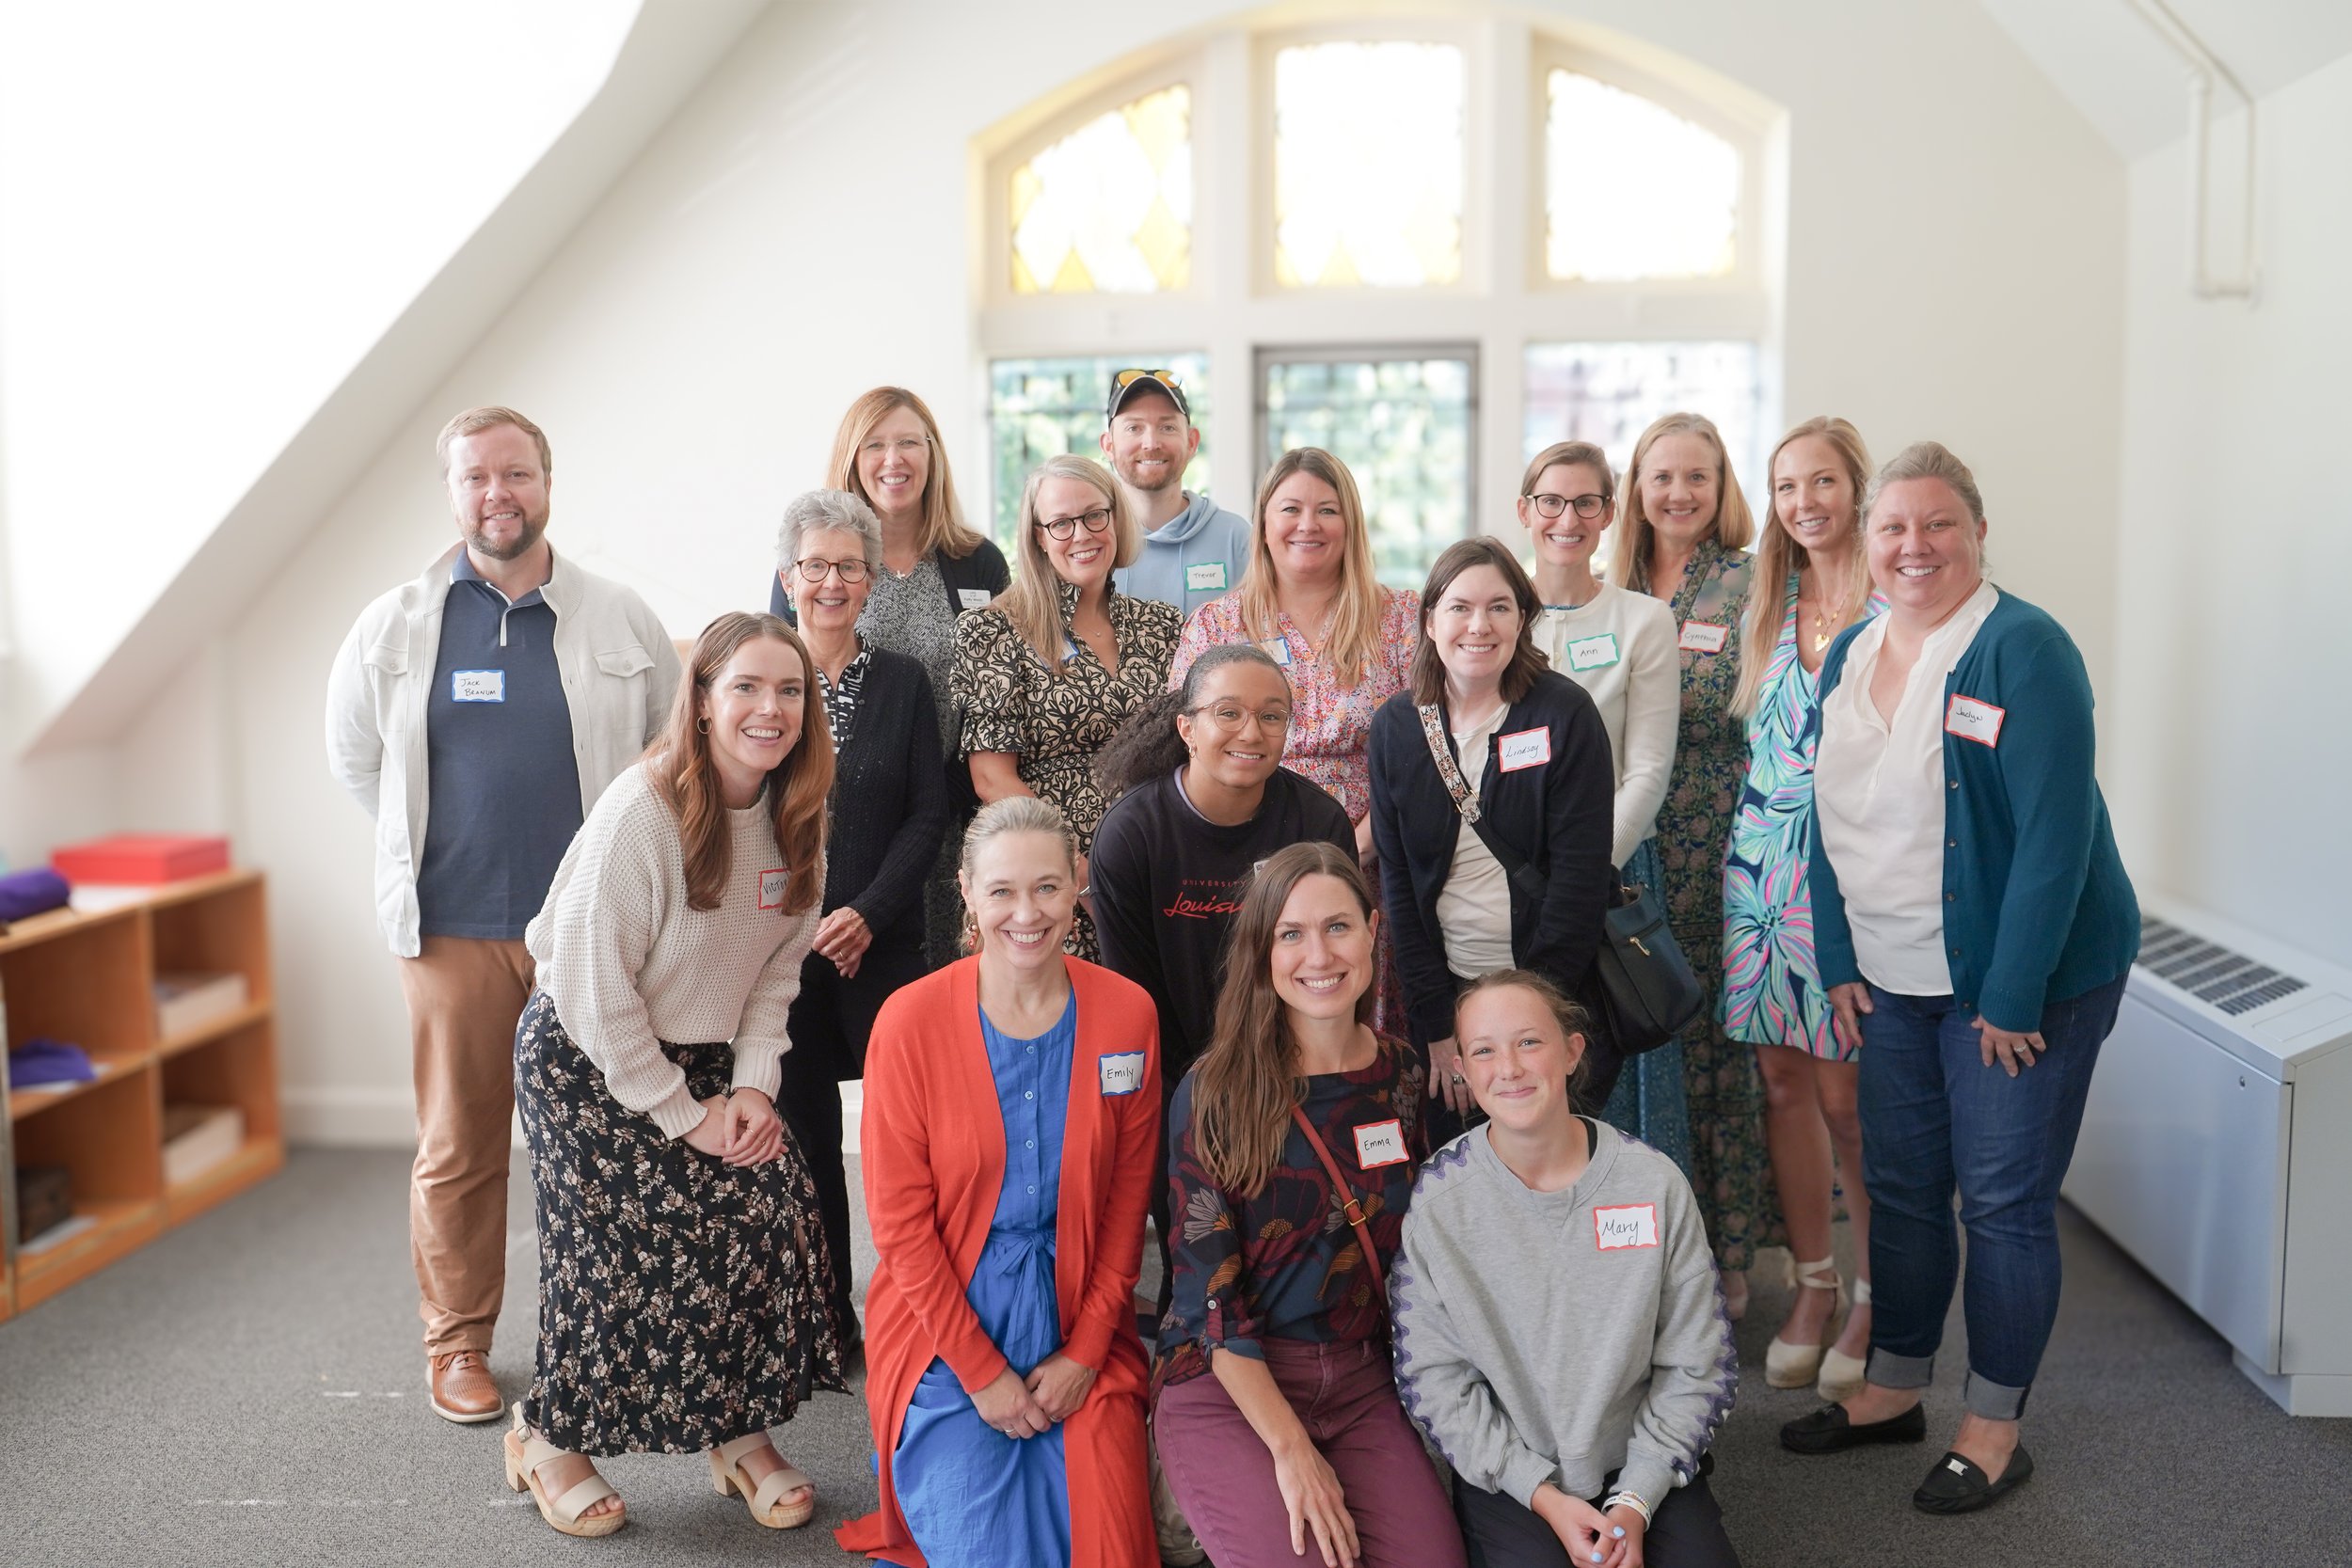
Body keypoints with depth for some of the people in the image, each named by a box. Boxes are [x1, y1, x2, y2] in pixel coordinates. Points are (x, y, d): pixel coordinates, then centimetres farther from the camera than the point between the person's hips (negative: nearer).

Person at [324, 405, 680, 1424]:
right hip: (455, 929, 0)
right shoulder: (393, 629, 4)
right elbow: (354, 758, 17)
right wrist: (433, 852, 15)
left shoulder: (621, 622, 3)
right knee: (458, 1145, 6)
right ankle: (457, 1342, 23)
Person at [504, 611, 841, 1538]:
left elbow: (776, 966, 3)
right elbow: (595, 987, -22)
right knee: (627, 1249, -8)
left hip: (701, 1055, 6)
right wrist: (684, 1113, -17)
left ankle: (742, 1434, 12)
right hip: (585, 1057, -6)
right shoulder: (641, 811, -23)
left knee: (770, 1211, -8)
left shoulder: (793, 818, -3)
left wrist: (753, 1085, -10)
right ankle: (551, 1439, 19)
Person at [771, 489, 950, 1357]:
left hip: (882, 941, 1)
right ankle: (824, 1313, 16)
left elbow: (929, 815, 4)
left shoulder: (903, 681, 7)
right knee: (803, 1124, 3)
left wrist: (867, 913, -8)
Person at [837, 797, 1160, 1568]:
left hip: (1077, 1333, 2)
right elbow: (901, 1222, -8)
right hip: (948, 1336, -2)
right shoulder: (911, 1020, -11)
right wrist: (982, 1371, -10)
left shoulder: (1126, 1013, -4)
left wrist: (1086, 1350, -5)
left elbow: (1126, 1203, 2)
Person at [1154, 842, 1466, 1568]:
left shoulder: (1402, 1073, 4)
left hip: (1363, 1384, 4)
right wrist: (1290, 1447, -16)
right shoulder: (1216, 1091, -10)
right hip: (1227, 1388, -4)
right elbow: (1207, 1285, -11)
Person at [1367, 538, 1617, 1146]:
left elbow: (1581, 874, -12)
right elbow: (1397, 880, 0)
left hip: (1558, 992, -2)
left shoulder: (1565, 713, -9)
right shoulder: (1396, 725, 0)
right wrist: (1438, 1026, -6)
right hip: (1444, 991, 3)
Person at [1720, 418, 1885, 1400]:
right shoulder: (1765, 610, 13)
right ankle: (1813, 1285, 23)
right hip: (1763, 861, 5)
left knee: (1845, 1093, -2)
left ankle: (1878, 1299, 17)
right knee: (1782, 1077, 8)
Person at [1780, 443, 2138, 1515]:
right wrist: (1839, 962, 5)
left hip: (2023, 977, -6)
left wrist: (2012, 995, -19)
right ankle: (1894, 1389, 31)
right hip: (1895, 981, 6)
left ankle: (1994, 1426, 19)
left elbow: (2055, 833, -19)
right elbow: (1833, 821, 11)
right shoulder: (1850, 656, 7)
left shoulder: (2023, 650, -14)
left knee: (2003, 1201, 3)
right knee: (1900, 1186, 15)